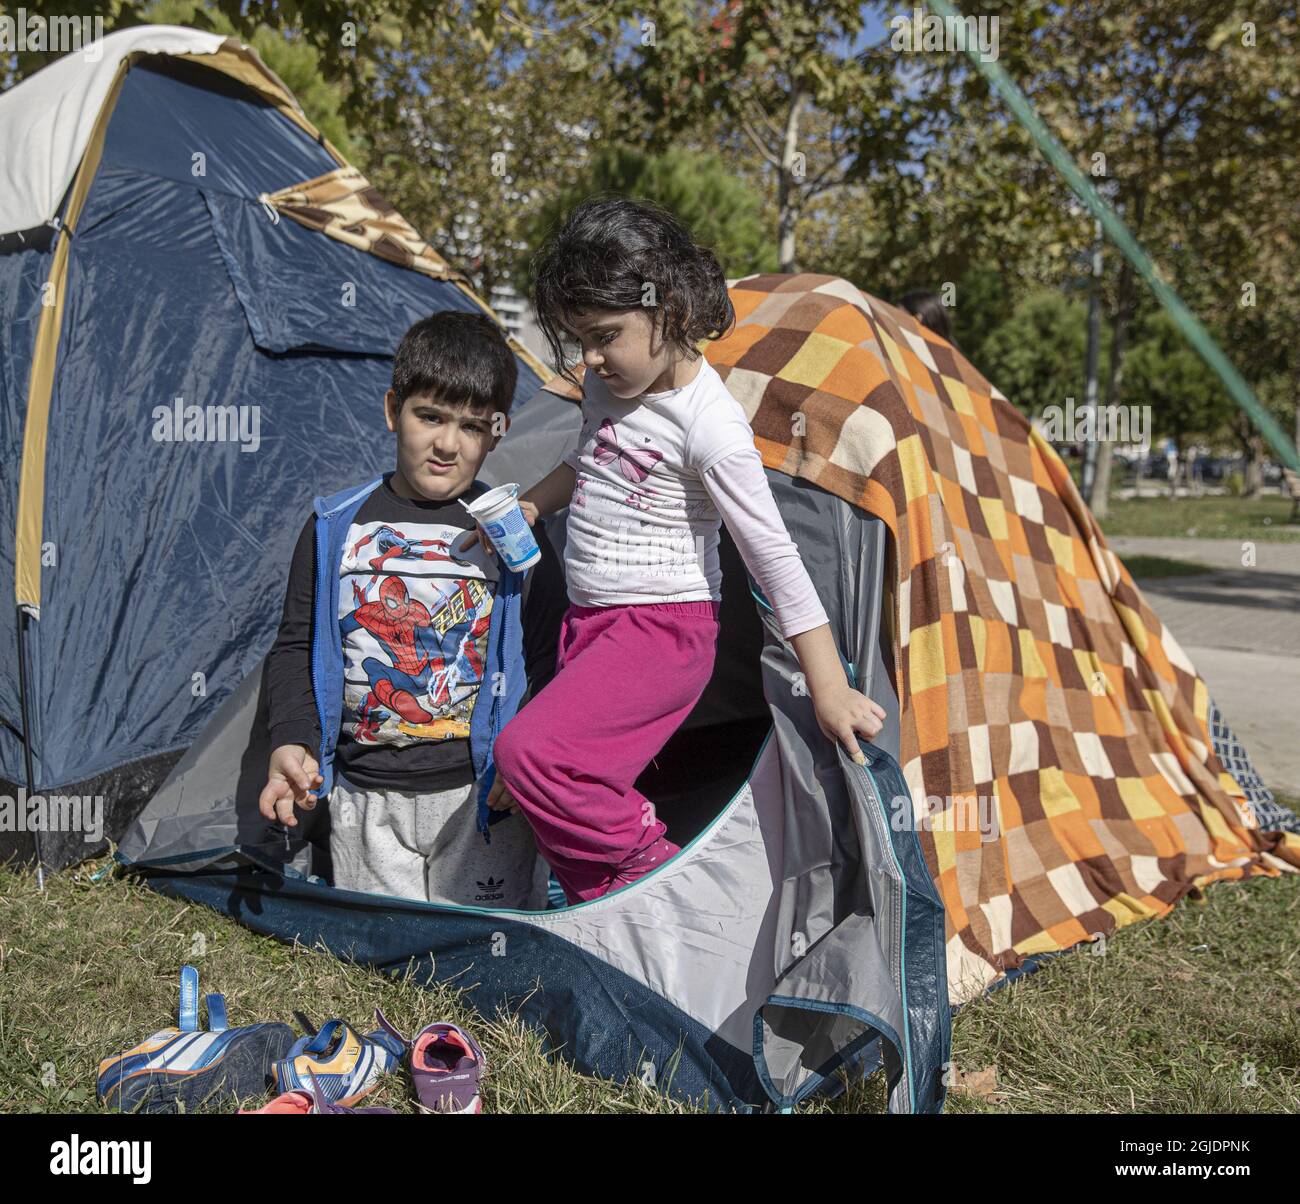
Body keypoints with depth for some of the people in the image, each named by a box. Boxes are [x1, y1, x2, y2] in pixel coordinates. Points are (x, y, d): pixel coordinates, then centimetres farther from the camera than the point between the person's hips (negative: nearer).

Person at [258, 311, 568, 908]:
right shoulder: (336, 528, 1)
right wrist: (293, 743, -7)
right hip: (364, 798, 2)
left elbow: (547, 663, -1)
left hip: (479, 793, -1)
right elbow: (296, 647, 7)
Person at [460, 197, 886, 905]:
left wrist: (829, 689, -18)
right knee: (575, 794, 10)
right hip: (589, 622, 8)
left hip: (662, 629, -8)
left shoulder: (709, 426, -20)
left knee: (527, 753, -23)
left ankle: (653, 866, -4)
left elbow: (772, 553, -19)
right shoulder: (609, 385, 4)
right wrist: (526, 508, 10)